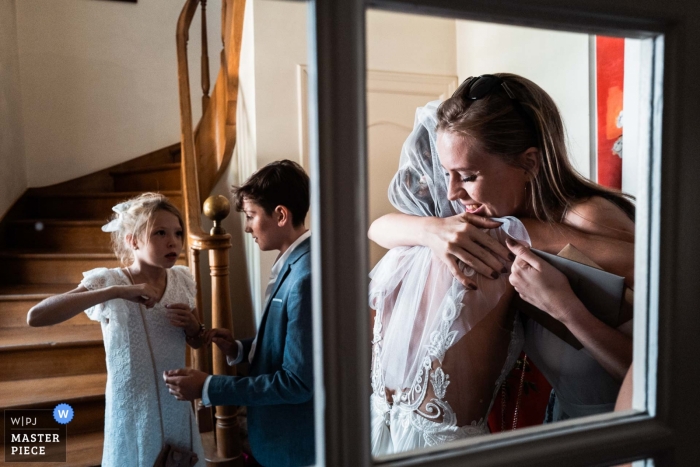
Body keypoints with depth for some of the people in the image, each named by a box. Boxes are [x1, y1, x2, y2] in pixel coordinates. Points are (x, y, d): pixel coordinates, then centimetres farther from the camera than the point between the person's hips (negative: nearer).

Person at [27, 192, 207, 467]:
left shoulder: (182, 280, -4)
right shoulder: (107, 281, -15)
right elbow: (36, 317, -29)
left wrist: (193, 327, -15)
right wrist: (115, 292, -35)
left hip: (176, 404, 4)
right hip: (132, 410, -3)